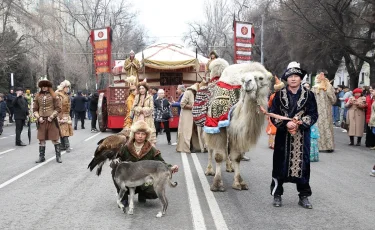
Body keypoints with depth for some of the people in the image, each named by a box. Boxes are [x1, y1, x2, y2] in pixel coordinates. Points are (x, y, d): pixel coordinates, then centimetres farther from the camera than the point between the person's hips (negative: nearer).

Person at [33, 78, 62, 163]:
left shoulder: (53, 96, -1)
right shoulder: (38, 96, 8)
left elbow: (58, 108, -2)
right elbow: (35, 109, 12)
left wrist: (52, 116, -9)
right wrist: (38, 117, -2)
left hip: (51, 120, -3)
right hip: (42, 121, 3)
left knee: (55, 139, 0)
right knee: (41, 140, 7)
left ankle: (58, 156, 9)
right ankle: (41, 157, 16)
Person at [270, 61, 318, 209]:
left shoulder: (309, 95, 3)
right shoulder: (279, 95, 2)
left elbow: (313, 115, 0)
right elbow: (273, 114, -2)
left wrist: (300, 123, -16)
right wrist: (286, 124, -17)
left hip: (302, 136, 0)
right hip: (283, 135, 0)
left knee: (302, 164, 4)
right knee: (280, 164, 4)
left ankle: (304, 196, 15)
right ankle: (277, 194, 17)